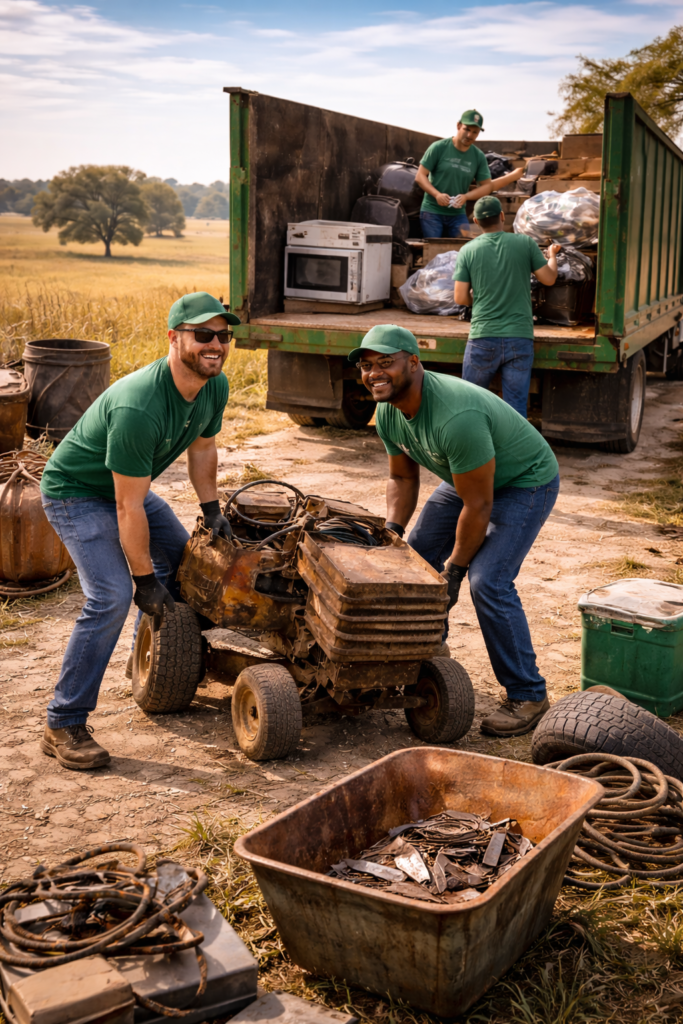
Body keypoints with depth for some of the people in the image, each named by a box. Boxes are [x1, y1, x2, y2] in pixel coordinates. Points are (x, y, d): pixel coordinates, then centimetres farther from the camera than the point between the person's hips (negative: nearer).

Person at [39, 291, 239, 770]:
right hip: (75, 492, -9)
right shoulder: (138, 407, -37)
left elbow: (202, 447, 10)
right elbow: (129, 509, -31)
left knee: (182, 557, 18)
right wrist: (144, 580, -24)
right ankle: (63, 726, -14)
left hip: (126, 486, 9)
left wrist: (212, 510, 6)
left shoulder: (215, 387, -11)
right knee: (111, 595, -23)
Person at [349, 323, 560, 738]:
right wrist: (392, 530, -7)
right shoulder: (389, 411, -9)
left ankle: (528, 695, -5)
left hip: (526, 482, -9)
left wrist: (455, 568, -19)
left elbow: (478, 506, -30)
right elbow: (402, 477, 7)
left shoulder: (456, 416, -38)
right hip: (466, 477, 9)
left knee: (488, 581, -21)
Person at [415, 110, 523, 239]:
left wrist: (466, 196, -13)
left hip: (458, 214, 3)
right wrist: (437, 194, -22)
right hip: (432, 211, -3)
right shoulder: (439, 148, -5)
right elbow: (420, 176, -5)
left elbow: (487, 185, 6)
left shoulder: (478, 157, 5)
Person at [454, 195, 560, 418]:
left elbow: (460, 298, -2)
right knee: (516, 406, 4)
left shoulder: (468, 251, -1)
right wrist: (552, 255, 27)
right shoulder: (525, 243, -1)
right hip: (520, 338, 0)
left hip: (483, 339, 0)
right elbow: (549, 278, 7)